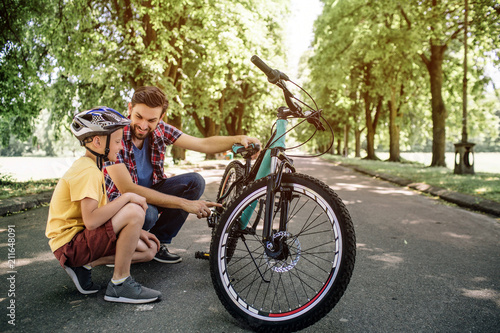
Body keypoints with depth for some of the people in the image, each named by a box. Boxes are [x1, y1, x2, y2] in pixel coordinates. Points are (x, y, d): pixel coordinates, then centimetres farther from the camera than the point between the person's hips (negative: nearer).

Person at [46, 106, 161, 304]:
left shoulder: (88, 167, 13)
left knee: (148, 250, 6)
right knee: (134, 211, -28)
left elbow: (103, 213, 13)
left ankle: (85, 266, 5)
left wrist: (135, 231, 6)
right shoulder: (88, 171, -19)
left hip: (83, 237, 10)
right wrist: (127, 197, -23)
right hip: (70, 243, -10)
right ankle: (119, 284, -16)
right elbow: (91, 220, -32)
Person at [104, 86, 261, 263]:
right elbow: (127, 188, -32)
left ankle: (158, 242, -4)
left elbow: (204, 144, -8)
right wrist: (184, 204, -36)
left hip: (149, 192, 6)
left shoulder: (160, 130, -10)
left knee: (195, 181, -16)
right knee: (147, 213, -38)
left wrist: (238, 139, -28)